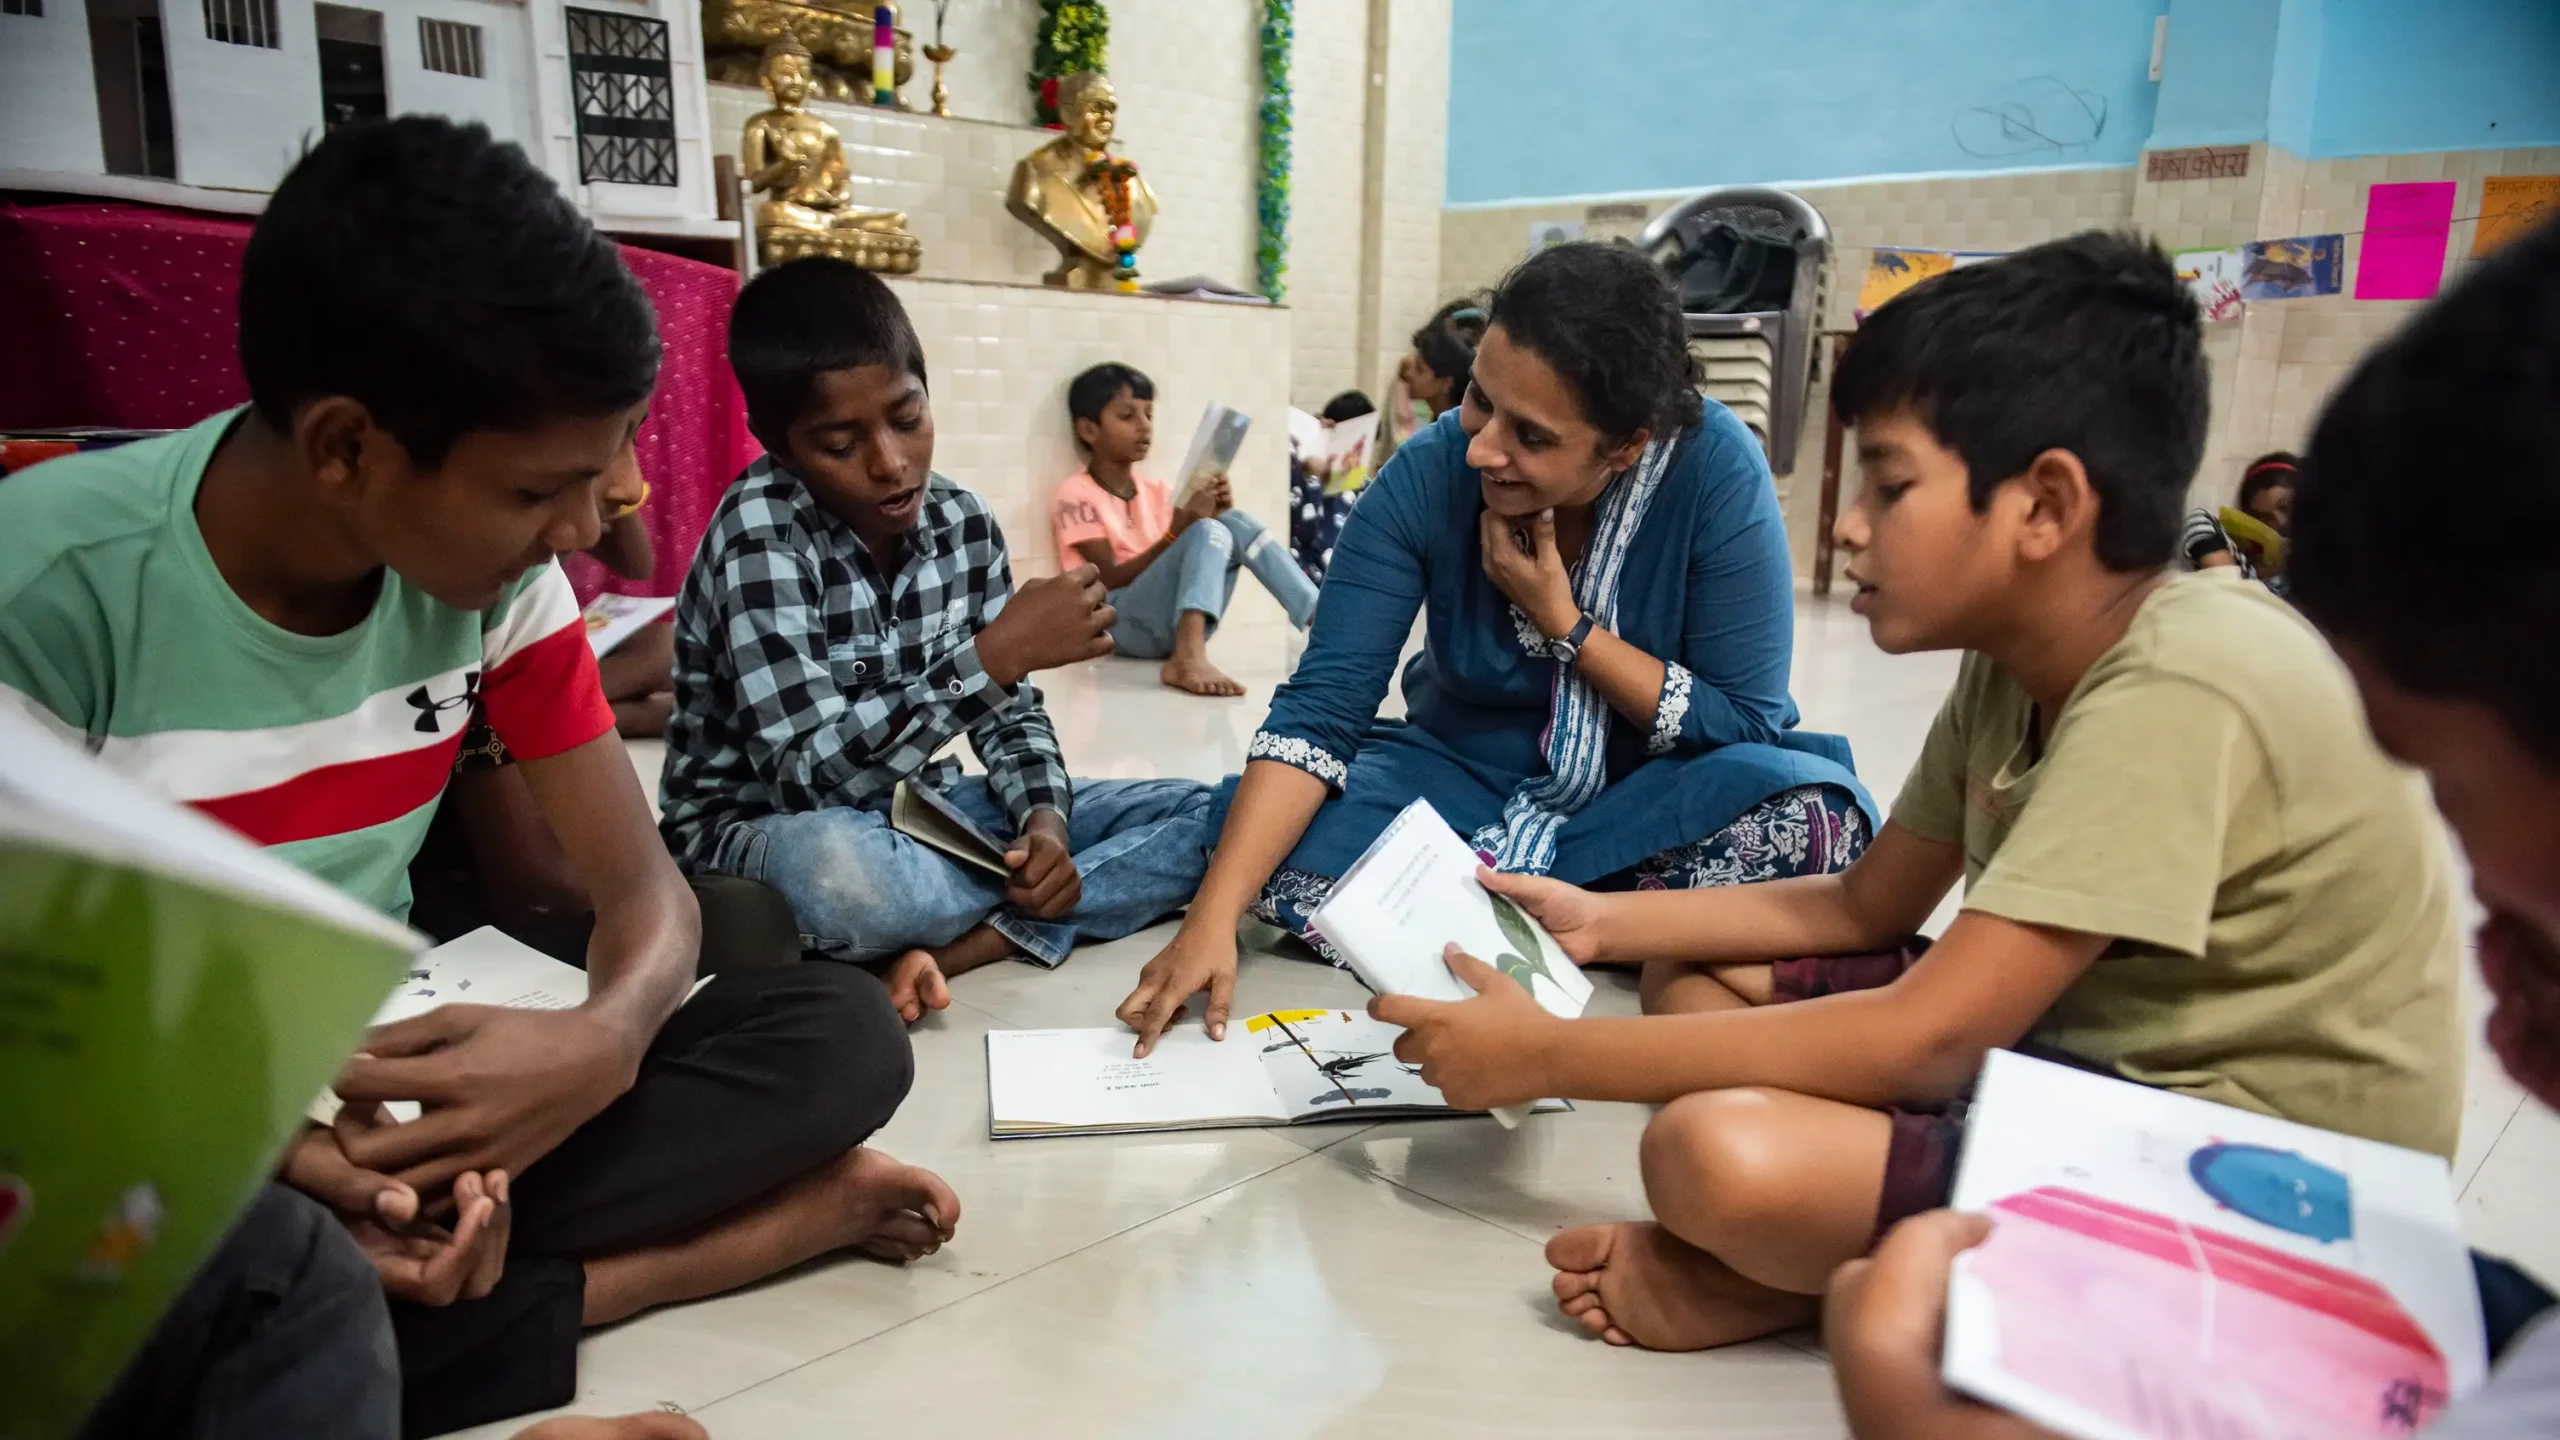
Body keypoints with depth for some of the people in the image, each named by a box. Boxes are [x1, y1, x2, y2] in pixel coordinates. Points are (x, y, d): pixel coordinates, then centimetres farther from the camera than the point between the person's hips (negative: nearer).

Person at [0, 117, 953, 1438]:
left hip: (383, 1093, 4)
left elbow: (645, 890, -5)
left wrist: (601, 1044, -28)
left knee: (839, 1035, -15)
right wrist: (263, 1159, -31)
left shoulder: (491, 570, -6)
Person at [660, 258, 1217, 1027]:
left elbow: (1011, 711, 3)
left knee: (1203, 814, -5)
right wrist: (995, 654, -33)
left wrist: (1045, 821, -17)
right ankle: (1029, 903, -12)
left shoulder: (963, 523, -5)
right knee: (839, 873, -44)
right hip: (770, 832, -6)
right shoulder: (759, 532, -22)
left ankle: (944, 952, -18)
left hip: (919, 809, 6)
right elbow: (811, 772, -30)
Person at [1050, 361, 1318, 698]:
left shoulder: (1156, 490, 16)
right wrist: (1178, 530, -23)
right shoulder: (1076, 496, -3)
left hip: (1177, 620, 6)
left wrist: (1212, 516, -10)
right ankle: (1188, 658, -51)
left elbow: (1203, 548, 10)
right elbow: (1111, 580, -13)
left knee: (1235, 523, -12)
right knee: (1208, 532, -27)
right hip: (1121, 624, -6)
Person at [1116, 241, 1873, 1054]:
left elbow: (1749, 726, -16)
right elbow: (1317, 710, -22)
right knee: (1277, 843, -25)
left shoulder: (1716, 470, -22)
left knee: (1818, 813, -33)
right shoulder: (1428, 477, -19)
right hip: (1469, 775, 2)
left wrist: (1565, 624, -26)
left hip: (1660, 789, -1)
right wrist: (1213, 918, -34)